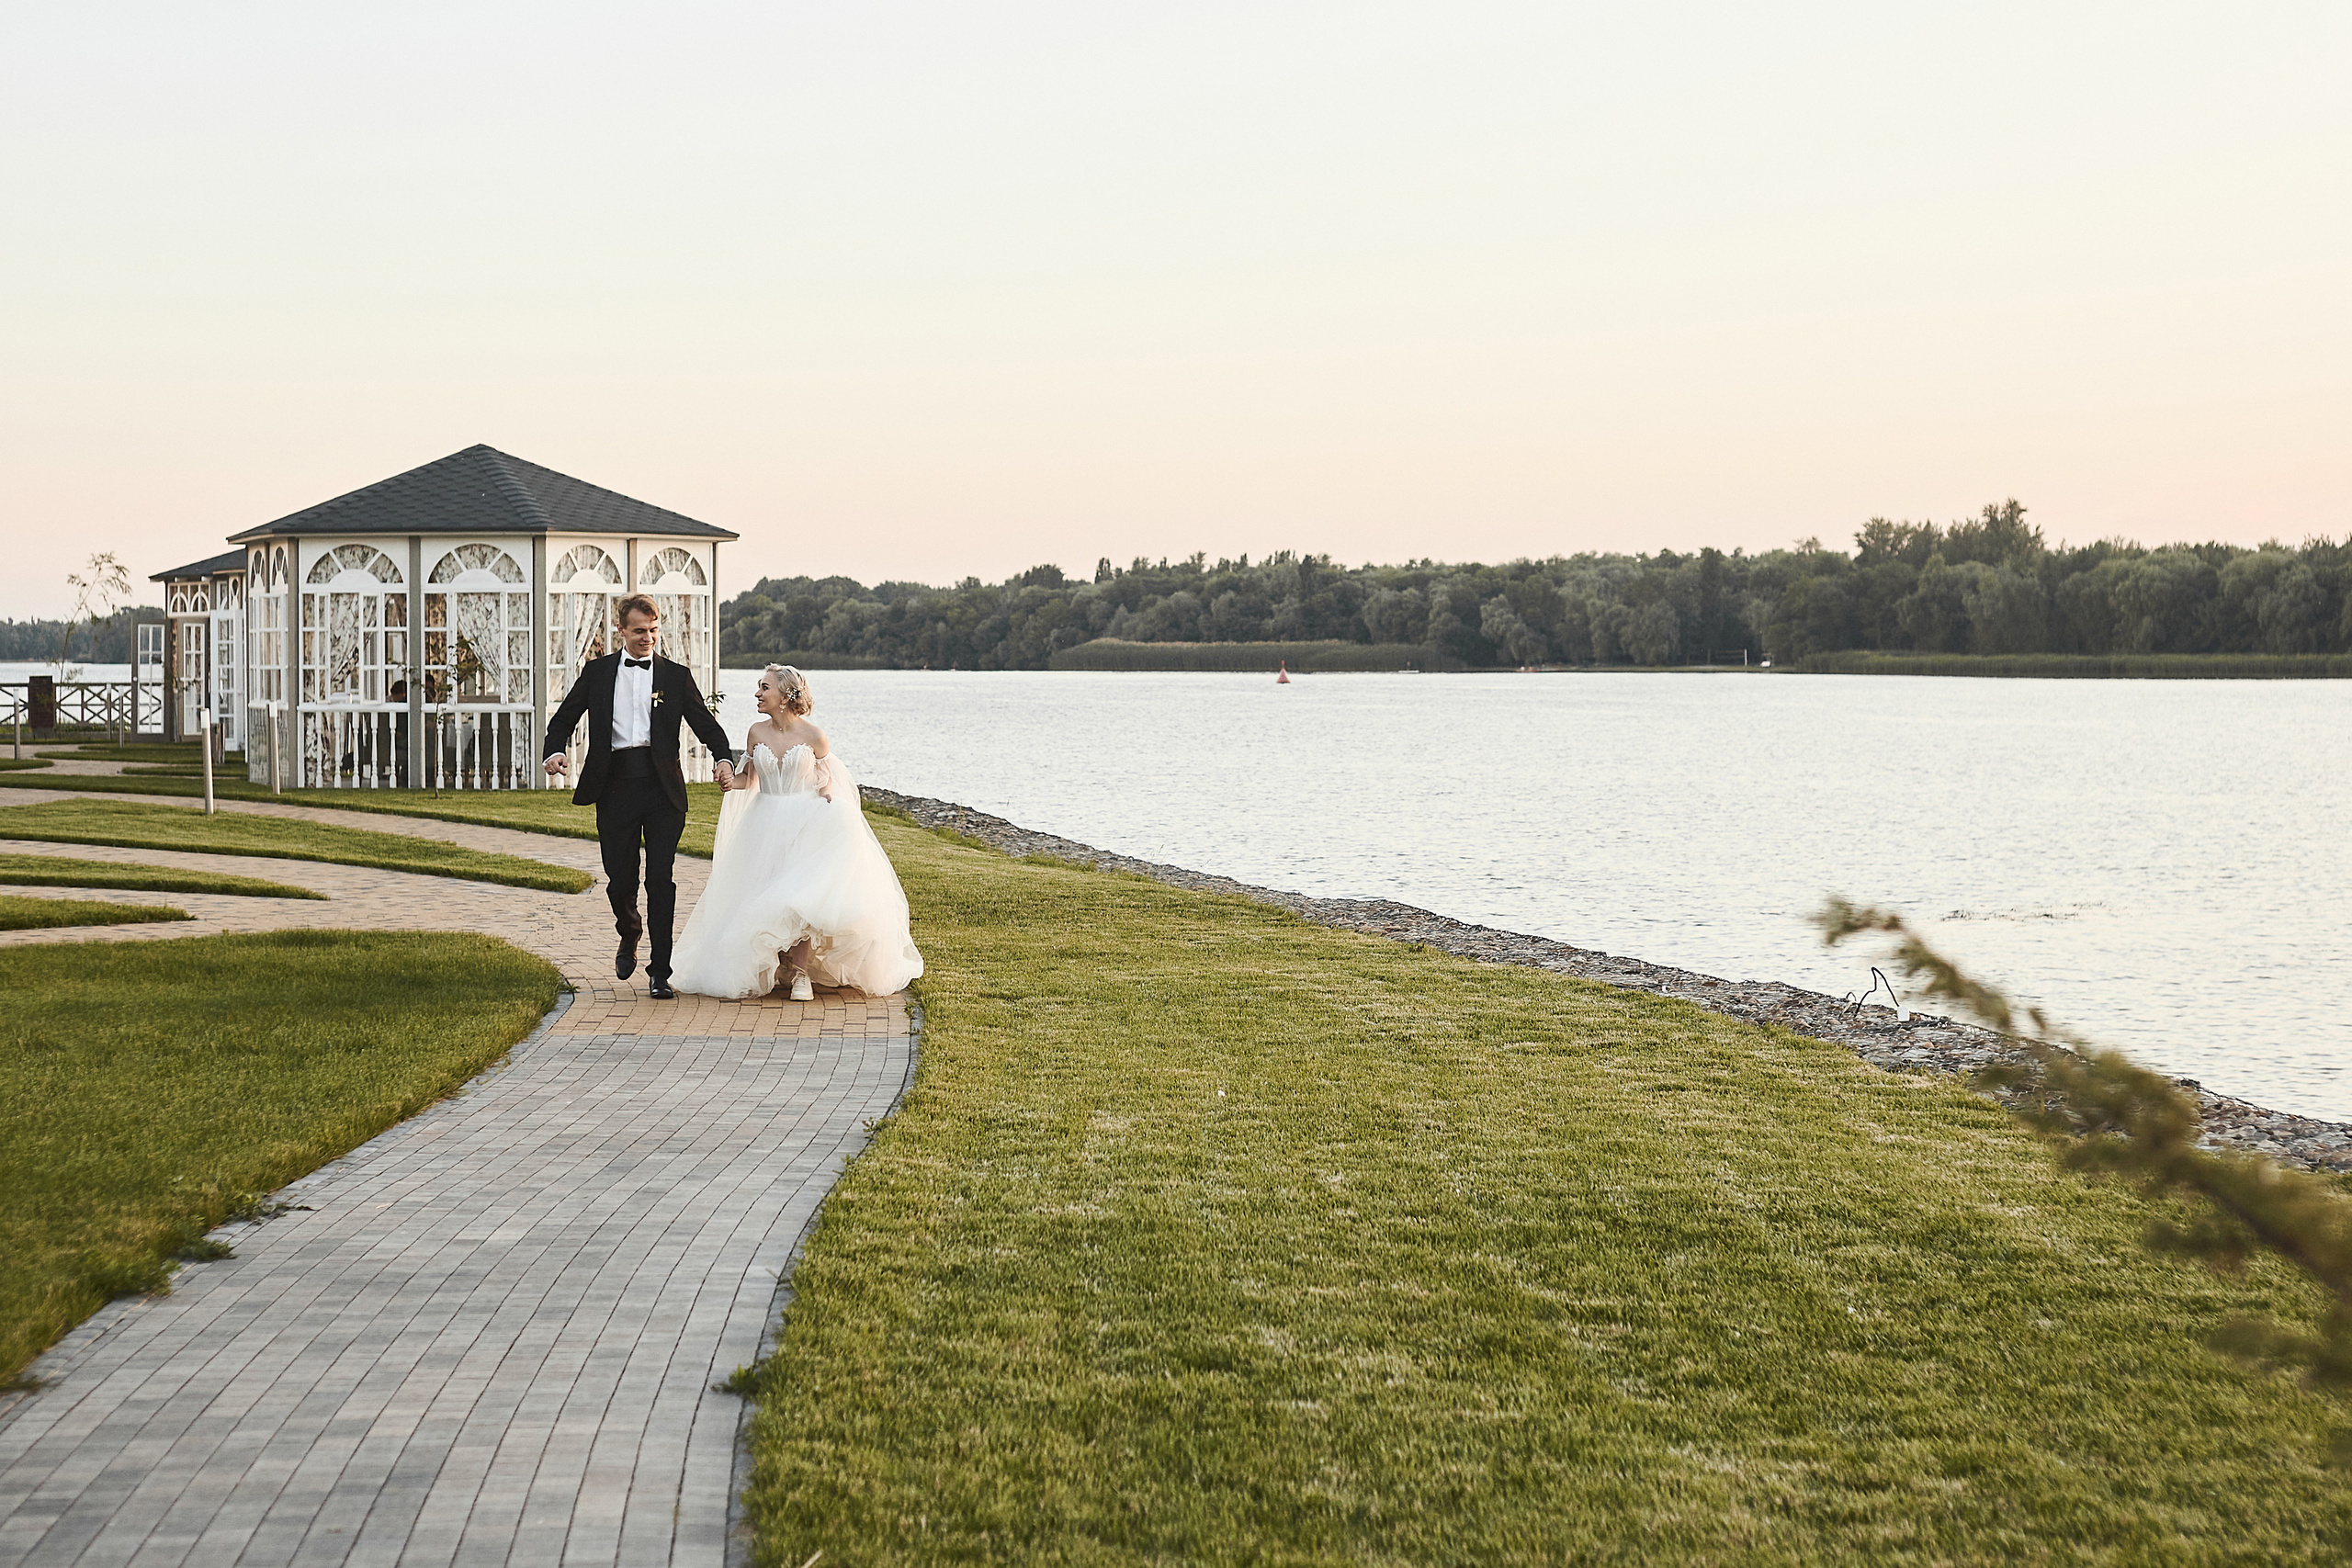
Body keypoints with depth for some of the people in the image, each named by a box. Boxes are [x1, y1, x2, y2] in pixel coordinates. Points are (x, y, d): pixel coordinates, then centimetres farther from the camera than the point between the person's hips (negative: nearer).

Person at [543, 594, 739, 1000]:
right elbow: (564, 718, 14)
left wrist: (724, 759, -13)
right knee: (619, 879, 1)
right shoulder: (597, 671, 11)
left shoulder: (676, 676, 9)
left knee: (660, 880, -3)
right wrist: (555, 751, -6)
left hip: (662, 787, -1)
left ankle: (659, 973, 4)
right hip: (615, 787, 1)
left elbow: (706, 725, 6)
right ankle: (629, 936, 35)